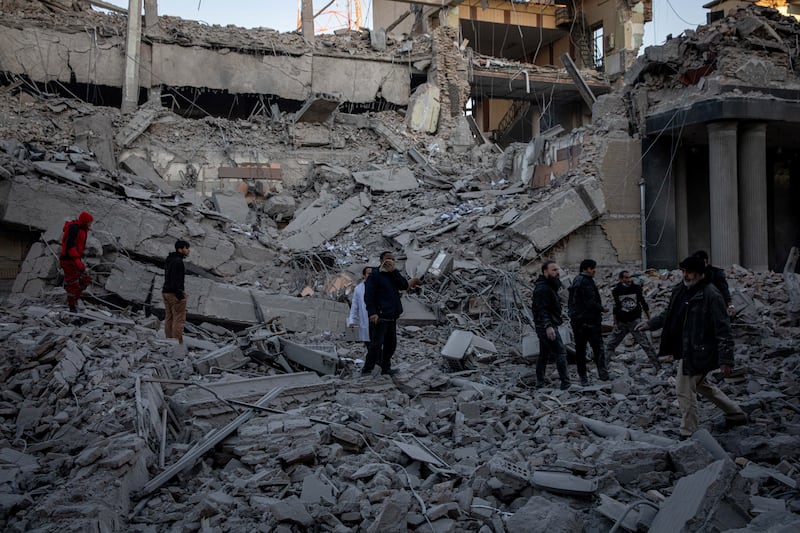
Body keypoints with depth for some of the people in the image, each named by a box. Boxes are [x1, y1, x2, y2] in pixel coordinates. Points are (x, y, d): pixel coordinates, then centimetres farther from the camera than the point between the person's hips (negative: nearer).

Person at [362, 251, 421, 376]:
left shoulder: (393, 275, 18)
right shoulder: (374, 275, -4)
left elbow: (404, 285, 0)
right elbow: (368, 296, -12)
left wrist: (394, 270, -9)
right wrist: (372, 313, -23)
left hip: (392, 317, 8)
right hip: (380, 317, -8)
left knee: (391, 344, 12)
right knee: (376, 344, -11)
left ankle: (386, 368, 24)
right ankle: (367, 370, -5)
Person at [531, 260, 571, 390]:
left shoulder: (550, 286, 15)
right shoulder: (542, 288, -18)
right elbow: (541, 310, -26)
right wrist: (548, 326, -35)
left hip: (544, 326, 11)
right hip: (547, 326, -11)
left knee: (544, 353, 14)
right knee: (560, 352, -11)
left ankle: (540, 382, 20)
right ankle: (565, 383, -12)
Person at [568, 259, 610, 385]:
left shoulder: (575, 281, 17)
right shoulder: (586, 282, -13)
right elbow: (591, 303, -20)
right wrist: (602, 308, -6)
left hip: (576, 321, 8)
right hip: (589, 320, -8)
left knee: (580, 349, 7)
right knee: (598, 347, -2)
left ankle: (583, 377, 7)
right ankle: (602, 372, -8)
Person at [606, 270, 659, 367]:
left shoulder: (636, 288, -4)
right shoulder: (616, 290, -2)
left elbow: (644, 304, 5)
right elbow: (615, 308, 7)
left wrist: (649, 319, 5)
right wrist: (615, 323, 5)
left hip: (635, 321, -2)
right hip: (621, 322, 2)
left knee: (645, 344, -9)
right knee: (611, 344, 7)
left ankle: (657, 365, -3)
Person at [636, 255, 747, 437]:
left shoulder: (711, 295, -19)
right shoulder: (680, 290, 5)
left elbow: (723, 330, -19)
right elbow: (669, 314, 21)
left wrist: (726, 360, -21)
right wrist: (650, 323, 8)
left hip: (696, 353, -9)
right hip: (683, 350, 9)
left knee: (685, 390, -1)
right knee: (701, 385, 23)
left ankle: (688, 434, 15)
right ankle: (736, 414, 40)